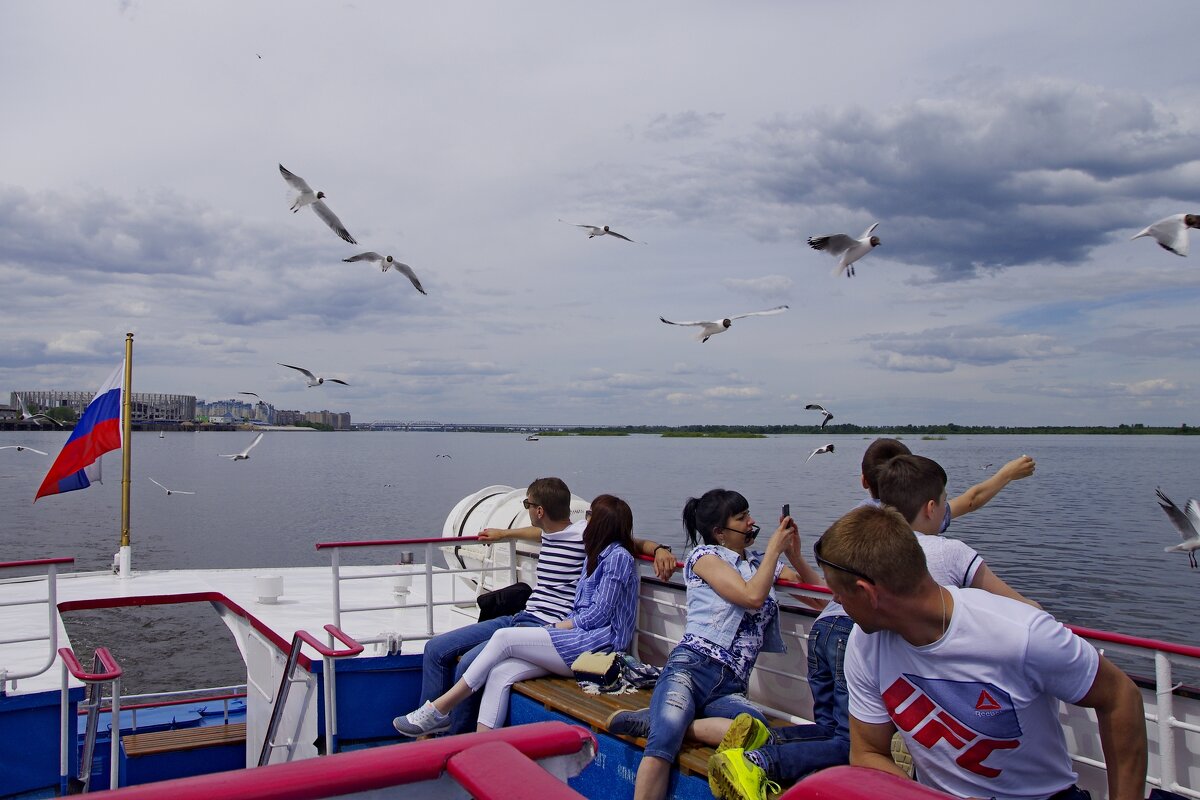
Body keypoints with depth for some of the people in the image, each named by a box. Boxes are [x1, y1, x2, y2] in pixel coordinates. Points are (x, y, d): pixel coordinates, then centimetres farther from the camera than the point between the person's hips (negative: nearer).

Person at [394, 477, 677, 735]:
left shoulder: (584, 536, -9)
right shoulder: (550, 534, 15)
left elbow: (634, 543, -6)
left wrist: (660, 549, -26)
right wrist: (504, 533, 55)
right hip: (521, 619, 10)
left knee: (469, 663, -27)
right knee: (436, 649, 4)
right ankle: (432, 724, 9)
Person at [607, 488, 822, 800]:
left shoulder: (762, 564, 26)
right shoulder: (705, 555, 9)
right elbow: (752, 597, -5)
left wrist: (794, 555, 12)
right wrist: (774, 548, 6)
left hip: (730, 686, 4)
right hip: (693, 666, -4)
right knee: (663, 743, -35)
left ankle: (657, 721, -22)